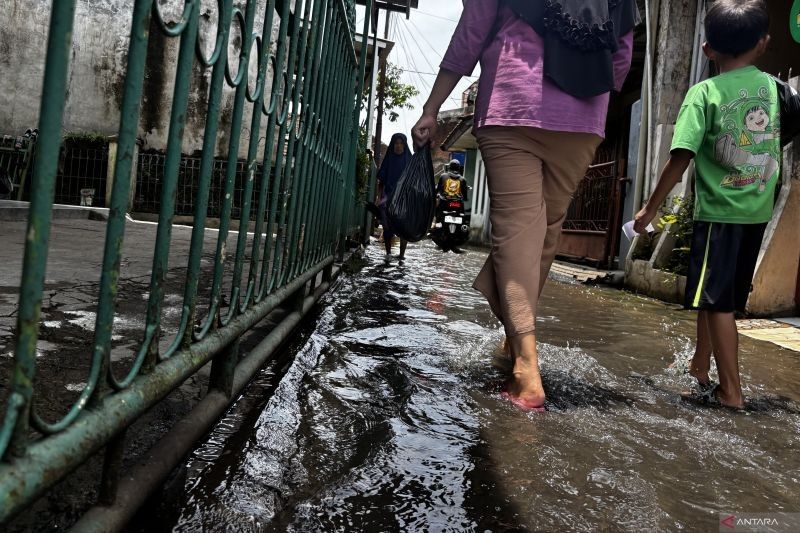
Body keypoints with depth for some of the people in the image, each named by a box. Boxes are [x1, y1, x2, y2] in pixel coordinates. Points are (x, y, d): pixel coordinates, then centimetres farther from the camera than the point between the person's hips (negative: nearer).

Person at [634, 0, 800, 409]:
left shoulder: (704, 93, -9)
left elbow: (680, 158, -15)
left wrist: (650, 209, -8)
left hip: (719, 212, -5)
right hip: (758, 212, 5)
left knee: (717, 301, 0)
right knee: (719, 296, 17)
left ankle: (731, 390, 2)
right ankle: (700, 366, 30)